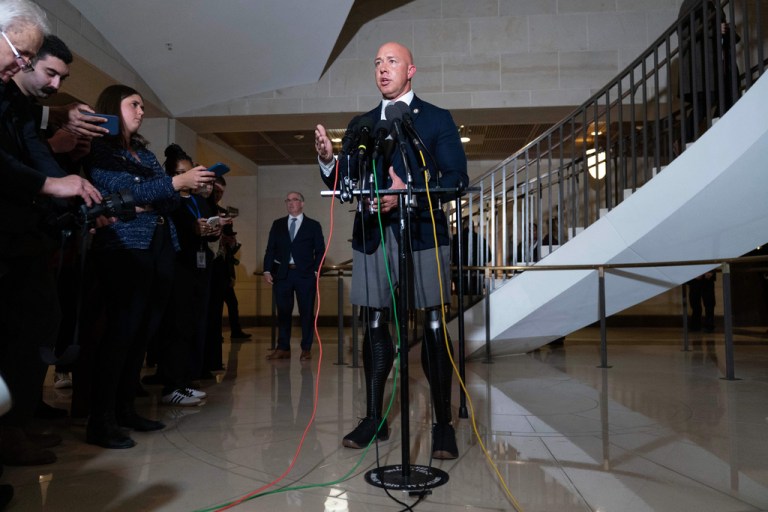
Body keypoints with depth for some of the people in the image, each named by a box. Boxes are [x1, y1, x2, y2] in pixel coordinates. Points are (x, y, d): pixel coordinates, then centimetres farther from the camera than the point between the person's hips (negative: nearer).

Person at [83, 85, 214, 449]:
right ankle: (100, 421, -4)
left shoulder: (144, 153, 23)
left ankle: (125, 408, 17)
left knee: (145, 330, 7)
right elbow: (122, 189, -15)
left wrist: (188, 187, -5)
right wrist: (177, 182, -16)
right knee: (123, 329, -11)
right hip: (125, 247, -7)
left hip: (160, 246, 8)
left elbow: (165, 201, 16)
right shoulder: (100, 150, 0)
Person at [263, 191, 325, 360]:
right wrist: (267, 270, -1)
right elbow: (270, 249, 9)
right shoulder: (278, 224, 13)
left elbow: (320, 250, 4)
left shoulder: (313, 225, 6)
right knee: (283, 312, 5)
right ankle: (283, 348, 13)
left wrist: (316, 270, -6)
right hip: (282, 273, 2)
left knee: (306, 312, 2)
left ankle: (306, 349, 10)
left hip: (305, 274, -2)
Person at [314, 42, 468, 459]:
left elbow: (457, 178, -3)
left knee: (433, 328, -2)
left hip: (421, 233, -3)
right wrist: (327, 159, -9)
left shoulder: (436, 119, 7)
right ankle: (373, 418, 17)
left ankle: (443, 424, 8)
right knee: (375, 326, 7)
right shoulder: (360, 125, 17)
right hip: (372, 236, 4)